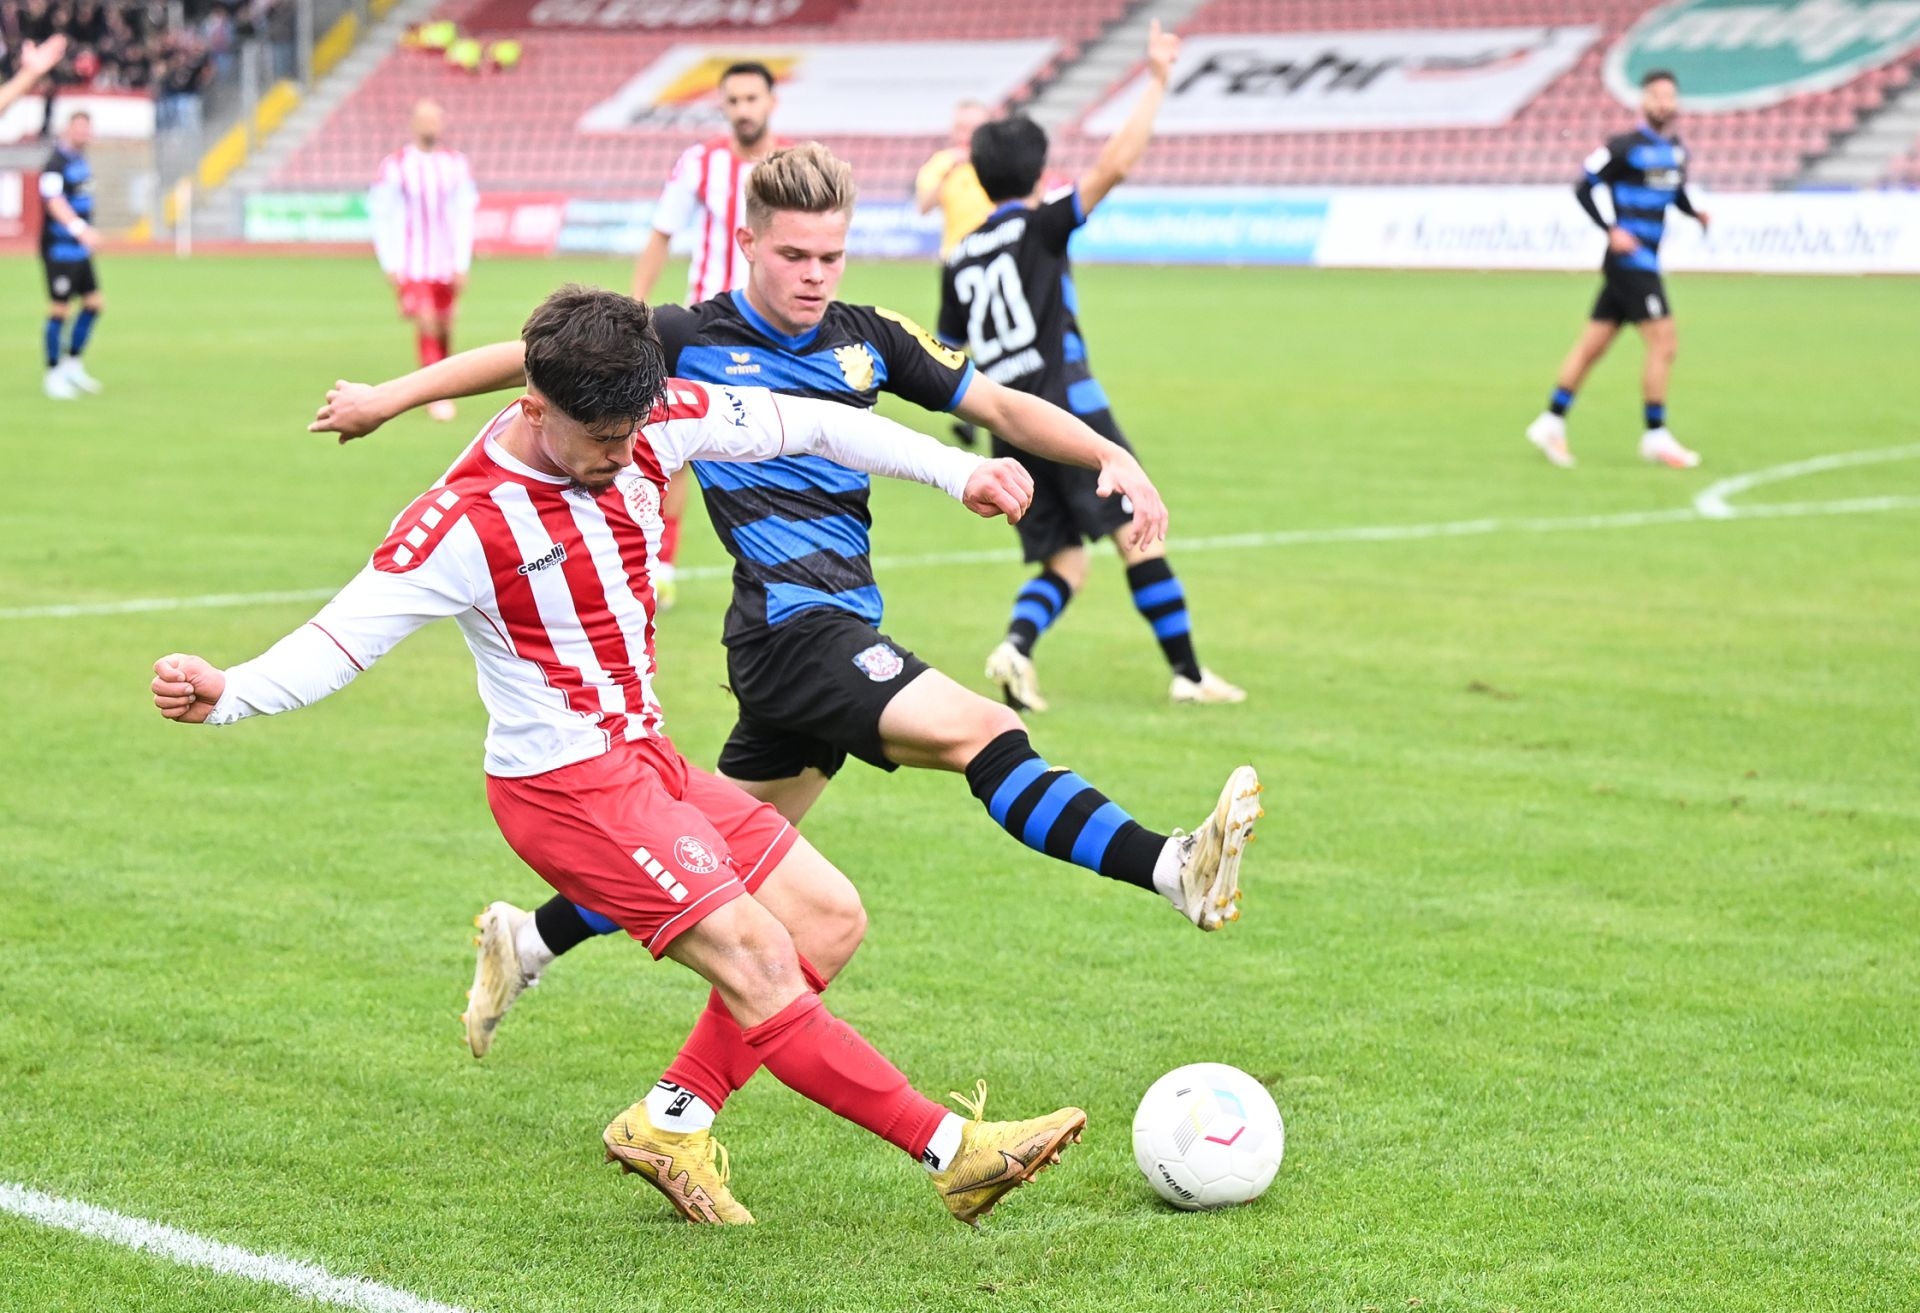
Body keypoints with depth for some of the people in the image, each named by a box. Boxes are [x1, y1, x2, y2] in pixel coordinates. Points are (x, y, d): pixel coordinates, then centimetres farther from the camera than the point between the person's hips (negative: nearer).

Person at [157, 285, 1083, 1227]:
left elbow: (808, 425, 4)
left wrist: (958, 472, 5)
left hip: (644, 758, 9)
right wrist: (226, 693, -39)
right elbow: (340, 640, -22)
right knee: (758, 962, -14)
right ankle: (952, 1151, -8)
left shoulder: (653, 424, -5)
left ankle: (671, 1124, 15)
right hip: (567, 787, -9)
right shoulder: (465, 523, -23)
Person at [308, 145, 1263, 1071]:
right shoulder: (691, 341, -2)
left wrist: (1112, 456, -1)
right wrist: (389, 397, 9)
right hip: (792, 626, -7)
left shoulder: (867, 339, 11)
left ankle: (529, 941, 30)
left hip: (843, 631, 7)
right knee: (982, 733, -25)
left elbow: (998, 405, 13)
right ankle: (1172, 871, -36)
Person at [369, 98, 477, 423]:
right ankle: (437, 395, -10)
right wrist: (390, 266, -6)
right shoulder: (395, 166, -5)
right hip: (412, 263, -4)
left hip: (446, 264, 4)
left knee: (444, 328, 8)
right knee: (427, 325, -15)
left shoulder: (455, 164, 5)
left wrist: (462, 264, 2)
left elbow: (464, 215, 7)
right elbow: (382, 217, -2)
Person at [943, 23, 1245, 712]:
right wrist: (1156, 82, -5)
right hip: (1067, 409, -6)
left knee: (1064, 565, 8)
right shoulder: (1038, 227, -1)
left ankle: (1015, 646, -19)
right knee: (1137, 532, -1)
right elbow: (1113, 165, -11)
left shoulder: (960, 260, 16)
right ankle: (1188, 673, -3)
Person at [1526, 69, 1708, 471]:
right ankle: (1656, 437, -3)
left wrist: (1695, 213, 7)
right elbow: (1583, 188, -9)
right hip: (1629, 256, -8)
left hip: (1644, 262, 8)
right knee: (1663, 343, -10)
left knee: (1592, 344, 12)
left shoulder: (1677, 151, 13)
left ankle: (1551, 422, 18)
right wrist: (1611, 230, -18)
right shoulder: (1625, 147, -11)